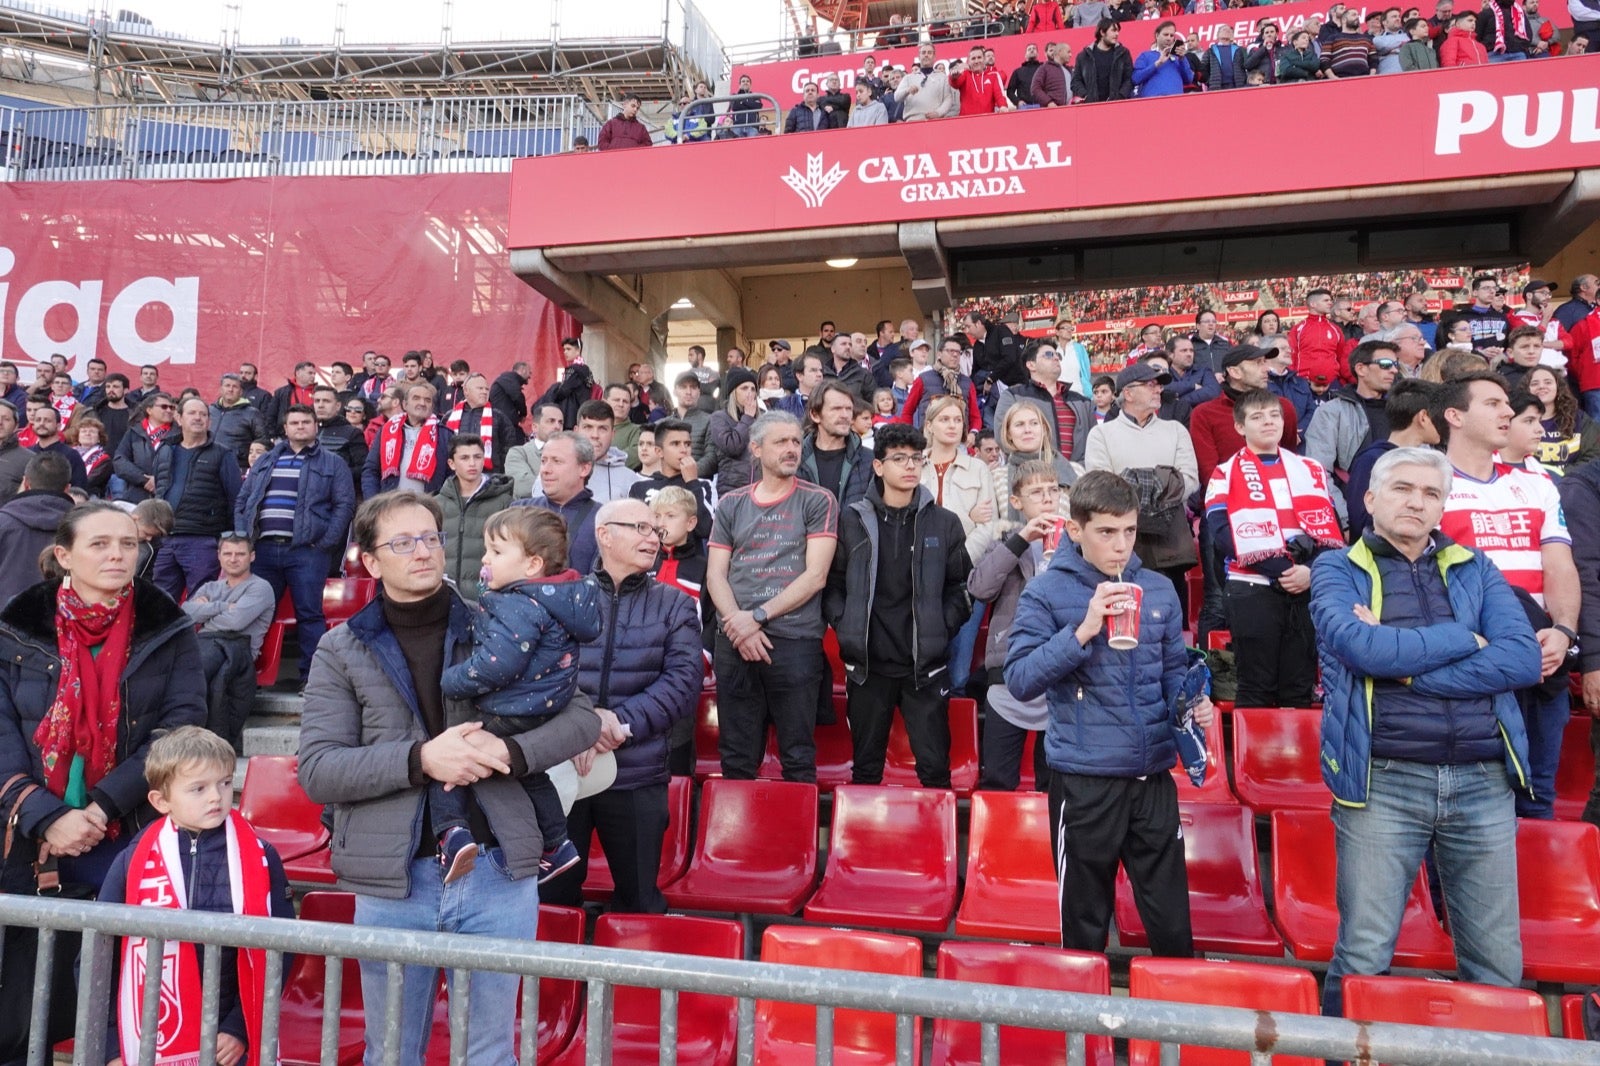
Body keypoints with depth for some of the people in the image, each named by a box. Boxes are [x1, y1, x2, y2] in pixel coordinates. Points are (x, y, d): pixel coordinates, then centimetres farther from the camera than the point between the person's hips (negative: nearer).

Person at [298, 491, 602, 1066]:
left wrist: (511, 751, -17)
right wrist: (419, 759, -20)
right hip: (393, 882, 1)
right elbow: (316, 769, -6)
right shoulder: (341, 650, 2)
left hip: (499, 873, 0)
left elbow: (582, 715, 1)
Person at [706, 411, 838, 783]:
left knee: (798, 758, 2)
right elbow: (715, 575, 8)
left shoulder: (818, 501, 3)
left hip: (796, 640, -3)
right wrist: (741, 628, -8)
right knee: (736, 757, 10)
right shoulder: (731, 504, 12)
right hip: (734, 641, 3)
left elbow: (815, 575, -6)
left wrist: (758, 617, -11)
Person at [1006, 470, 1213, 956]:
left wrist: (1194, 705, -5)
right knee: (1085, 921, 13)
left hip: (1153, 775, 3)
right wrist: (1083, 630, -23)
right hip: (1083, 779, -3)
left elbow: (1173, 670, 16)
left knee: (1172, 922, 12)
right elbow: (1019, 679, -15)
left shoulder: (1158, 589, 6)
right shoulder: (1046, 592, -7)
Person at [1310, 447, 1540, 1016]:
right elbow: (1360, 646, -16)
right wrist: (1464, 639, -4)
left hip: (1485, 782, 4)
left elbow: (1524, 658, -3)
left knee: (1498, 967, 11)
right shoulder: (1338, 568, 4)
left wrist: (1406, 667, -11)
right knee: (1363, 960, 2)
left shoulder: (1475, 569, 13)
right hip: (1383, 782, -3)